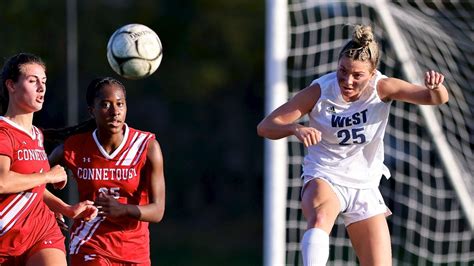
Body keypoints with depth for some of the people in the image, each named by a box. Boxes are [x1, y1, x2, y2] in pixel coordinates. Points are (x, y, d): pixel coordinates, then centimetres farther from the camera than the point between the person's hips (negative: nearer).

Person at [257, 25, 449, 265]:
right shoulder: (320, 90, -14)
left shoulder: (382, 88, -10)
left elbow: (438, 99, -18)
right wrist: (296, 129, -37)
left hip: (365, 188, 3)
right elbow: (265, 126, -16)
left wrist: (435, 87, -43)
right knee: (320, 218, -39)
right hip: (324, 179, -3)